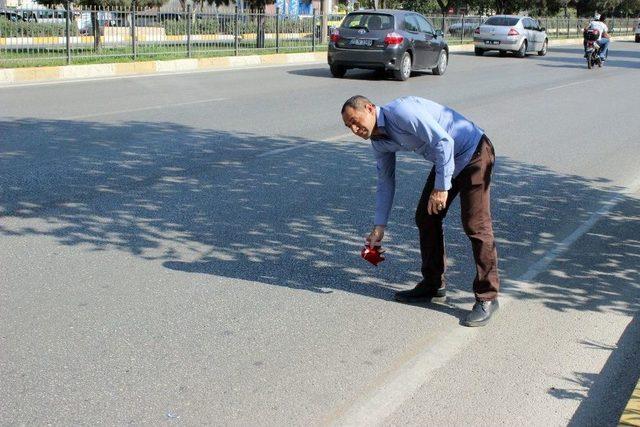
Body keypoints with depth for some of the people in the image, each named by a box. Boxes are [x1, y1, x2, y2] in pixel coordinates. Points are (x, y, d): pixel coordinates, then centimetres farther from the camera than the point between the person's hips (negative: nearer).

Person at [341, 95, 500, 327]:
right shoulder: (379, 141, 4)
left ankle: (487, 297, -4)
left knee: (475, 225, -11)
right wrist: (379, 226, 13)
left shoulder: (400, 111, -25)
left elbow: (444, 141, -27)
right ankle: (433, 285, 21)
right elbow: (385, 182, 13)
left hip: (473, 153, -9)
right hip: (446, 160, 9)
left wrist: (441, 187, -23)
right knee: (426, 218, 9)